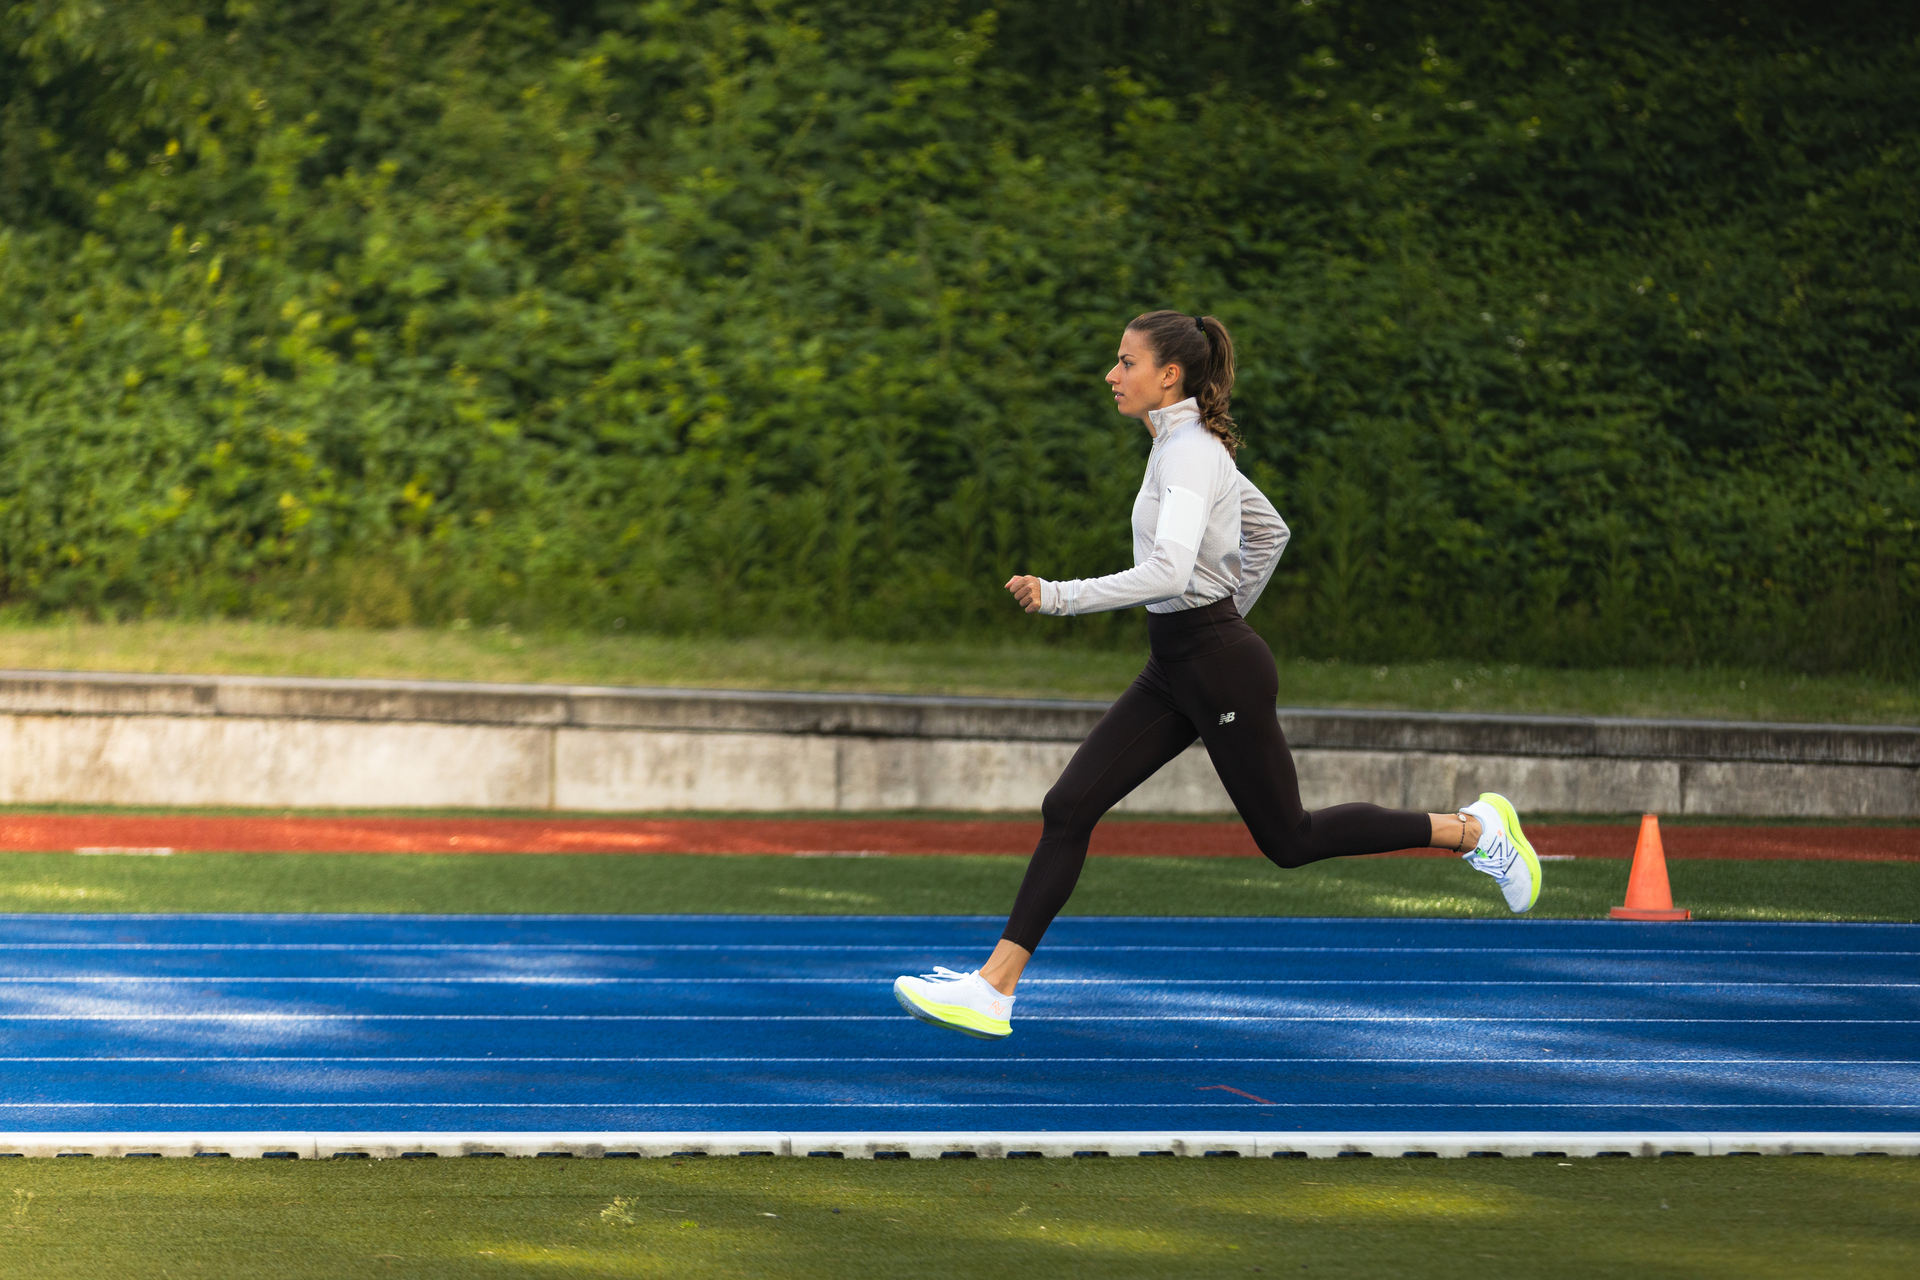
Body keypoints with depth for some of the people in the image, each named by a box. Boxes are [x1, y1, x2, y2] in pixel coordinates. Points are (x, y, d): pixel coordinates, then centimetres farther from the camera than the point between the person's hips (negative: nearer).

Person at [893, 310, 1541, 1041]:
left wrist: (1060, 598, -31)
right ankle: (994, 989, -4)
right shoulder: (1191, 446, 11)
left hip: (1220, 668, -9)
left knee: (1288, 839, 4)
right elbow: (1270, 534, 23)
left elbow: (1168, 571, -32)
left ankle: (1474, 829, 18)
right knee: (1068, 809, -1)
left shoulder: (1190, 454, -18)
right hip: (1175, 672, 9)